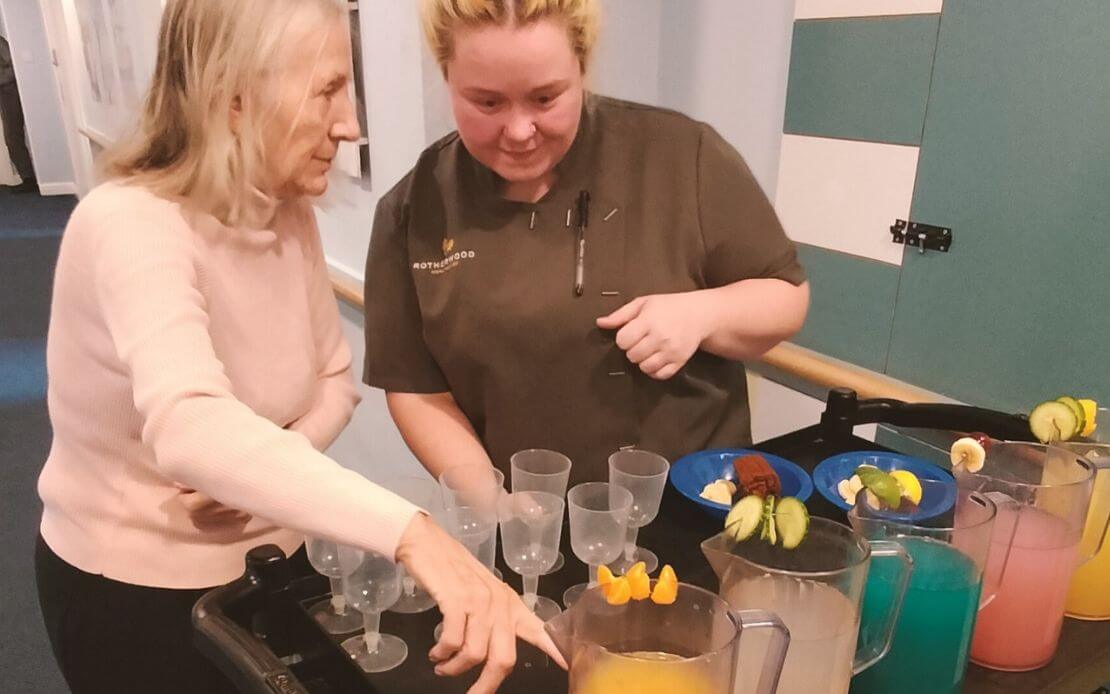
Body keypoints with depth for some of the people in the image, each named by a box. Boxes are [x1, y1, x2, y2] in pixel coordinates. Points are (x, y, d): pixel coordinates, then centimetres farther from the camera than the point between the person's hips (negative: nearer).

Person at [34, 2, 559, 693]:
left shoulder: (290, 215, -6)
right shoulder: (130, 226, -28)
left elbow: (333, 380, 2)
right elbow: (186, 426, -45)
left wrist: (265, 471, -18)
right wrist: (412, 532, -56)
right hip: (133, 591, -6)